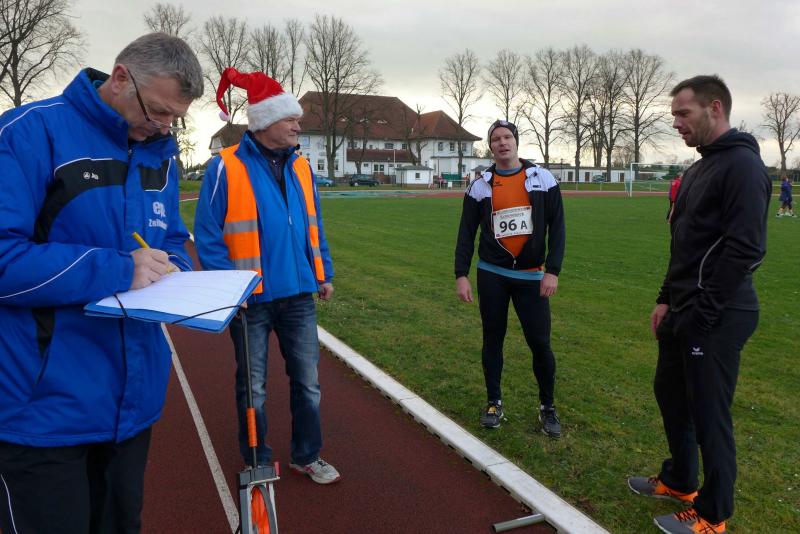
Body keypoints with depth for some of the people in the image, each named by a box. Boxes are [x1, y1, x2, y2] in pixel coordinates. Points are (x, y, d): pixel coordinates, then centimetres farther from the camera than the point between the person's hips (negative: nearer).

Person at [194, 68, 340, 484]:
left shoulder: (300, 167, 6)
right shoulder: (227, 168, -10)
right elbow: (207, 235, -9)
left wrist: (324, 274, 11)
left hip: (298, 295, 5)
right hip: (251, 299, -4)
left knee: (307, 381, 13)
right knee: (253, 388, 12)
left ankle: (307, 456, 32)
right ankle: (257, 463, 32)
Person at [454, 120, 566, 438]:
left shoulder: (542, 179, 0)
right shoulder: (480, 186, 2)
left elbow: (556, 226, -1)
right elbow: (466, 233, 4)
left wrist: (552, 270, -9)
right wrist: (461, 275, -4)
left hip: (531, 275, -1)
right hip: (491, 275, 1)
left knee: (540, 343, 0)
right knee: (493, 339, 10)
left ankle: (547, 407, 20)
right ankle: (494, 402, 26)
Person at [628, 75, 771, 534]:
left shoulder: (742, 165, -15)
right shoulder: (701, 167, 15)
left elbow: (745, 250, -22)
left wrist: (701, 312, -20)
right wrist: (667, 299, 15)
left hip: (716, 317, -10)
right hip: (685, 311, 10)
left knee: (709, 415, 1)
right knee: (670, 393, 20)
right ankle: (681, 481, 39)